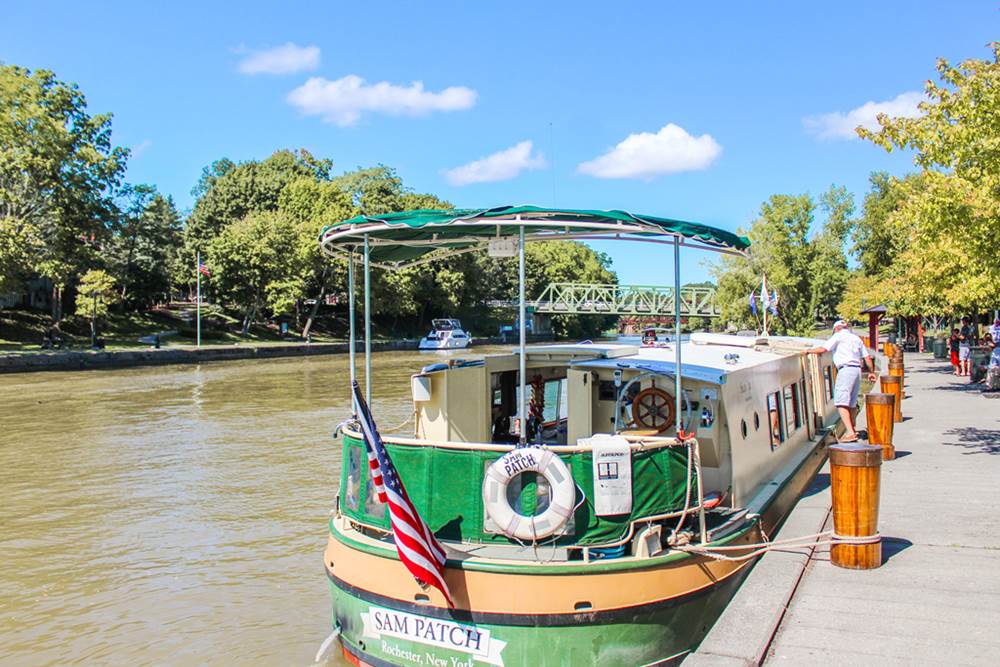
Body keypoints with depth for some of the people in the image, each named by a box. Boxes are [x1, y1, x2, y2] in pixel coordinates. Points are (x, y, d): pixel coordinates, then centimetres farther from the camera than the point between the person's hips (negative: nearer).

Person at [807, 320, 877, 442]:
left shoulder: (838, 336, 1)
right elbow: (867, 357, 21)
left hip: (846, 369, -8)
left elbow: (823, 349, -8)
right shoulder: (856, 338, 21)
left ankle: (850, 432, -23)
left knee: (841, 402, -13)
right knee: (852, 402, 19)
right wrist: (871, 372, 31)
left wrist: (809, 351, 7)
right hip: (857, 370, 8)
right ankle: (852, 429, 30)